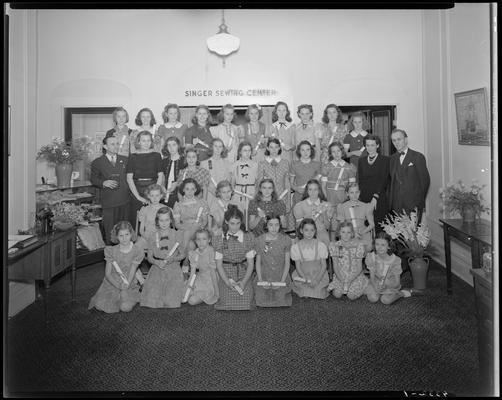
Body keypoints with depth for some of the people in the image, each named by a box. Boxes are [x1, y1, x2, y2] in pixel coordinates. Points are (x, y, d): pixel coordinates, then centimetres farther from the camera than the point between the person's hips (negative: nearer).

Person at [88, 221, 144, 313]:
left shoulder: (137, 251, -10)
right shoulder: (111, 251, -5)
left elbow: (131, 274, -12)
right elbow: (108, 274, -6)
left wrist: (125, 289, -23)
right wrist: (119, 286, -20)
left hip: (129, 285, -2)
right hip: (111, 283, 2)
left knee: (125, 307, -25)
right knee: (99, 306, -16)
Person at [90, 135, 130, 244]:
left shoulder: (125, 160, 12)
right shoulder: (97, 162, 3)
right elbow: (93, 179, 6)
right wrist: (103, 183, -12)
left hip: (124, 200, 2)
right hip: (108, 201, -2)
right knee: (109, 229, 1)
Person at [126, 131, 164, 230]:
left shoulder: (156, 156, 6)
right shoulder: (133, 157, 5)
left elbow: (160, 176, 1)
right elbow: (129, 178, 0)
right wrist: (138, 196, -8)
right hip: (136, 192, 0)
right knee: (136, 221, -1)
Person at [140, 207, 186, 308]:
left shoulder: (176, 235, 0)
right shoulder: (152, 236, 3)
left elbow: (182, 254, 6)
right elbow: (149, 257, 6)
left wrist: (172, 259, -14)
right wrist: (157, 262, -16)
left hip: (173, 270, -1)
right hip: (157, 269, 1)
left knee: (171, 303, -15)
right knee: (152, 301, -13)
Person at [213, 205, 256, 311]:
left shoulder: (248, 237, -1)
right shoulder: (219, 239, -2)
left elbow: (250, 263, 0)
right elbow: (219, 264, -1)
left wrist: (244, 281, -14)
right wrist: (228, 282, -14)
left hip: (244, 275, 0)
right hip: (225, 276, 0)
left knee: (245, 306, -11)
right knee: (227, 306, -12)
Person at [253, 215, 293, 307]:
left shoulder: (286, 240, -4)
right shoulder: (259, 240, -3)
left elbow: (287, 262, -1)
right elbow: (258, 262, 3)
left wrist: (282, 281, -9)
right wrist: (260, 279, -8)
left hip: (281, 279, 0)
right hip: (264, 279, 0)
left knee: (282, 303, -9)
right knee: (262, 303, -8)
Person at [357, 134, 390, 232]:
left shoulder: (384, 160, 3)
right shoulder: (361, 160, 15)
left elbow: (384, 180, -4)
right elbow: (360, 180, 13)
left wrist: (375, 197, -12)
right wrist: (364, 195, 0)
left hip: (379, 199, -3)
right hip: (364, 199, 3)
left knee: (379, 226, -5)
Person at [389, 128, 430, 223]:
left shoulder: (418, 157, -1)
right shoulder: (393, 158, 14)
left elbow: (425, 180, -1)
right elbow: (392, 180, 13)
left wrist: (420, 202, -2)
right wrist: (391, 201, 3)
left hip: (413, 204, -4)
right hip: (397, 206, 4)